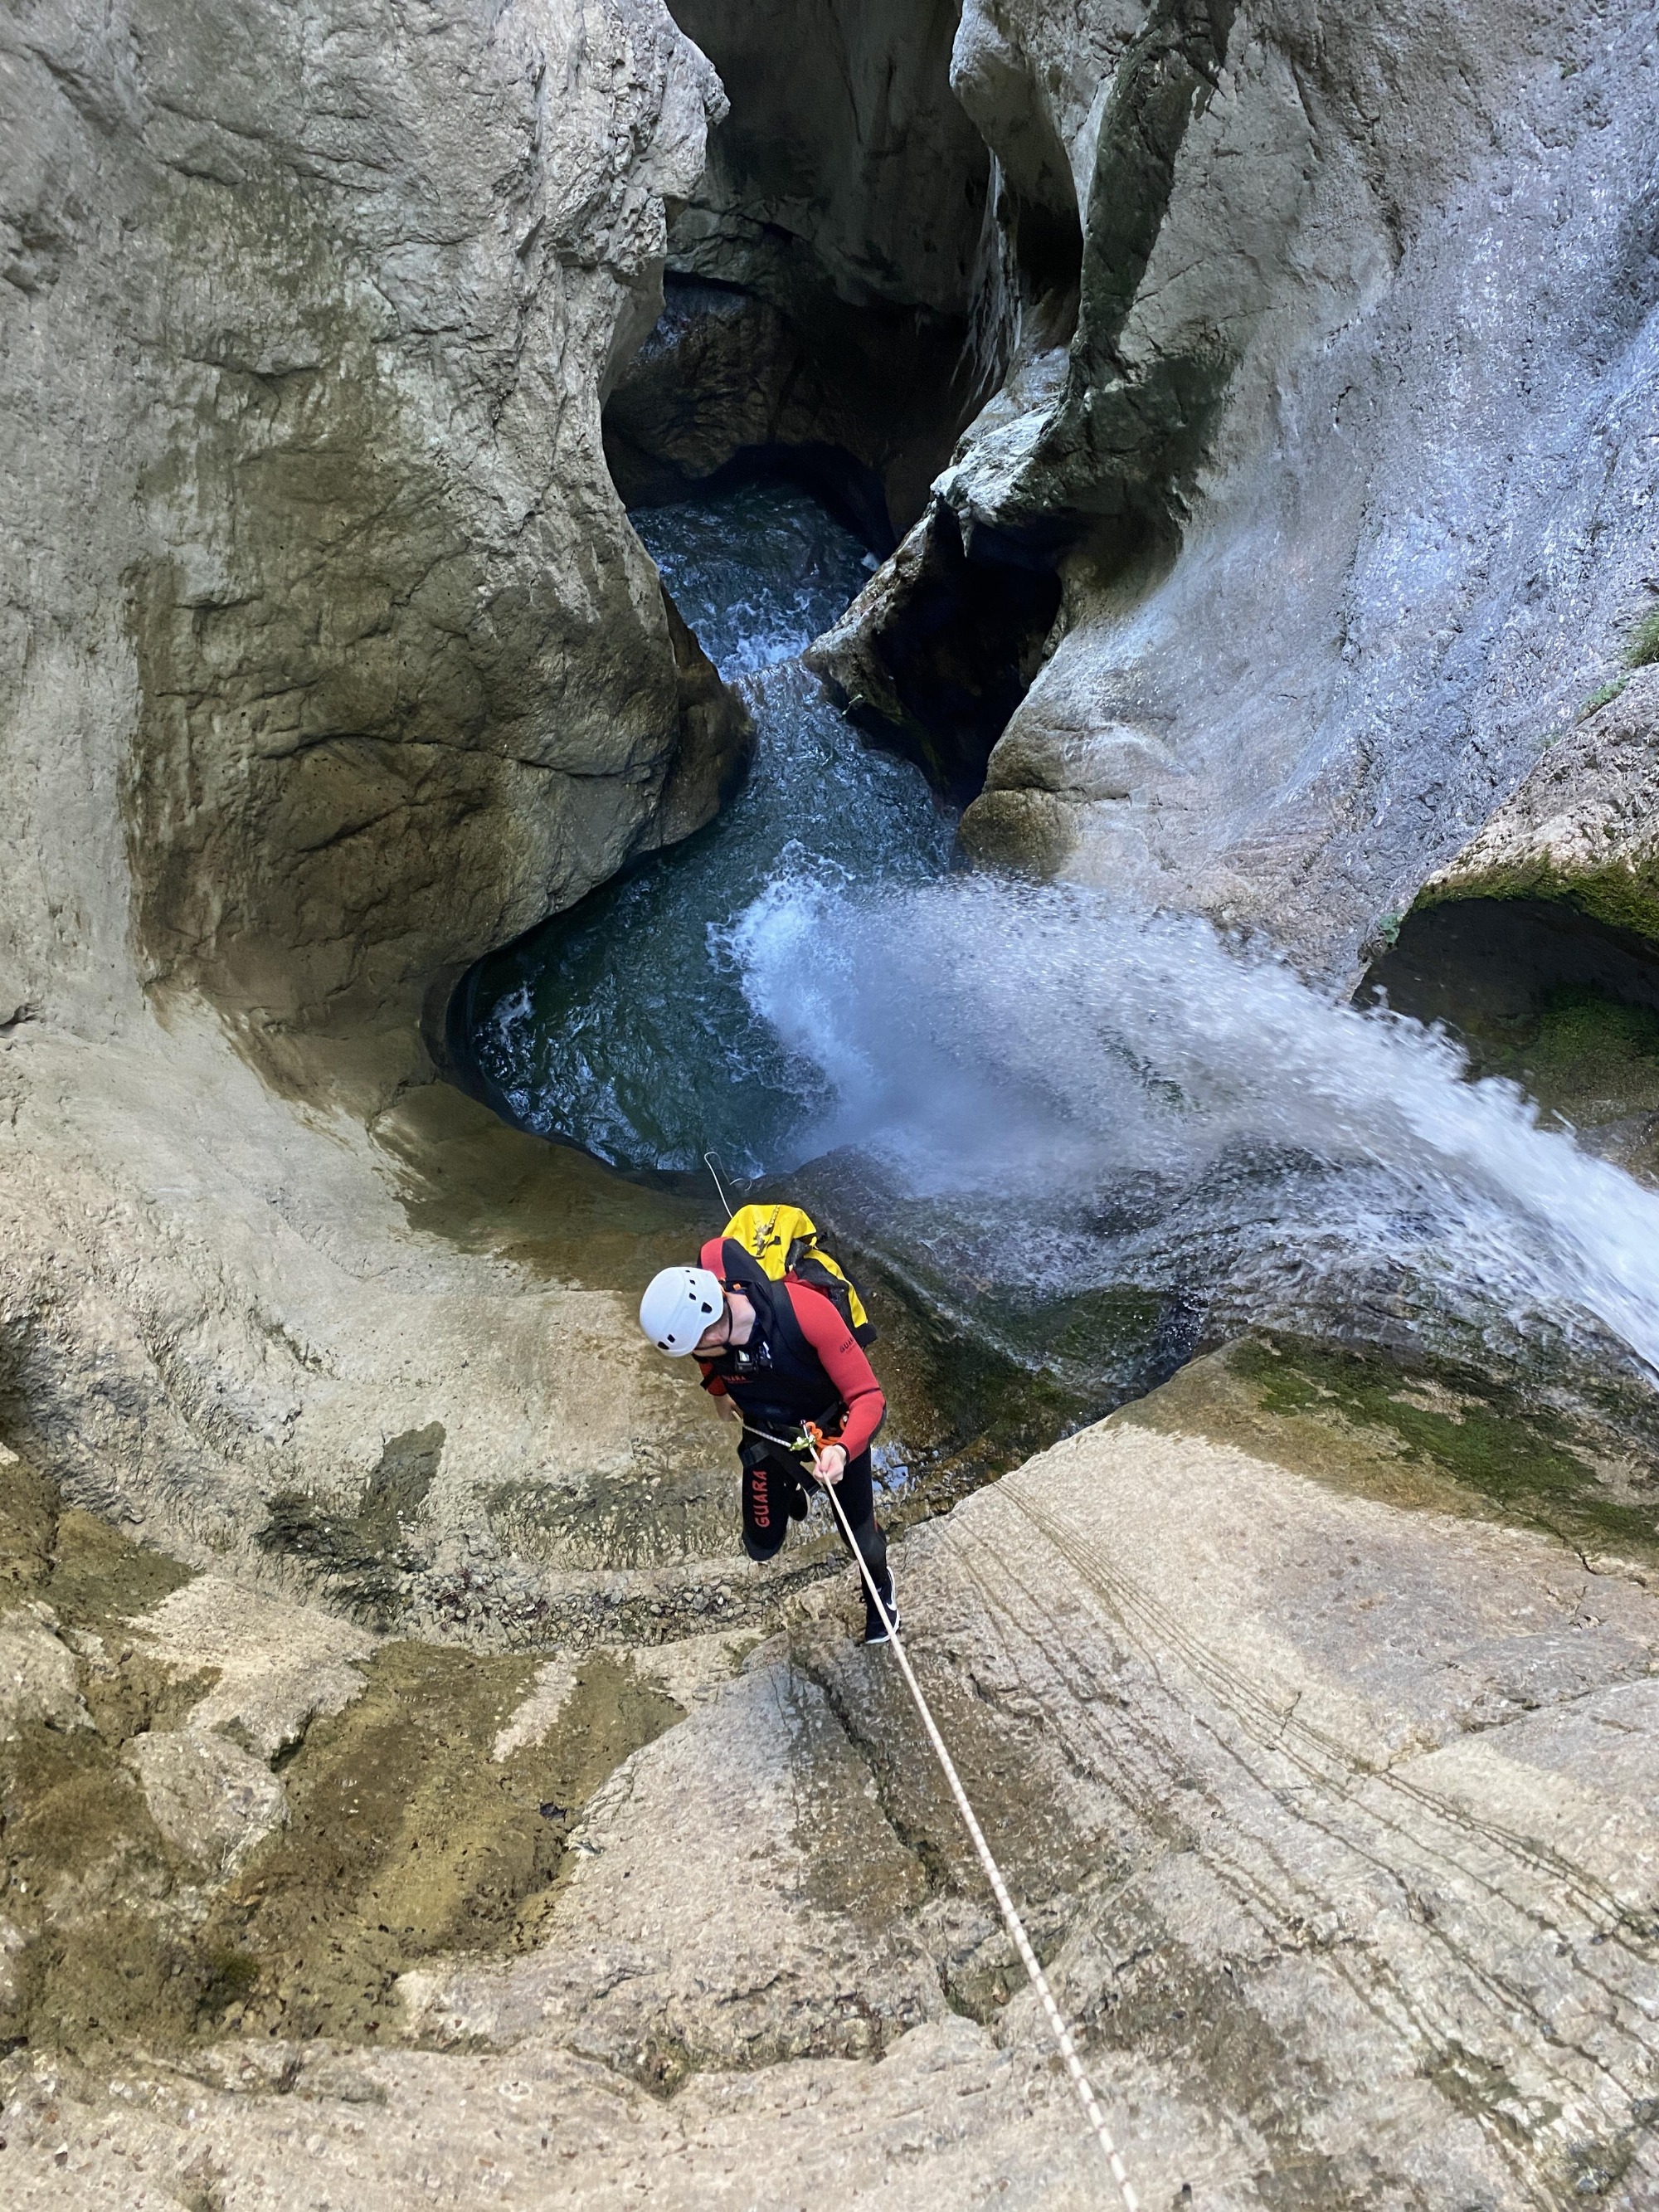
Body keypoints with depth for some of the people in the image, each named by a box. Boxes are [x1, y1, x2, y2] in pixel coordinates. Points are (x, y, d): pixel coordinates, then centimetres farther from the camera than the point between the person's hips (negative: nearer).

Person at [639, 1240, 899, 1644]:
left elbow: (868, 1397, -36)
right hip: (768, 1432, 3)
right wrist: (718, 1391, 17)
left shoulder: (807, 1310, -42)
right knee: (762, 1547, 10)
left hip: (835, 1429, -3)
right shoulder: (697, 1323, -29)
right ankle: (790, 1486, 44)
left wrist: (843, 1451, -55)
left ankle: (879, 1585, 44)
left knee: (860, 1537, 7)